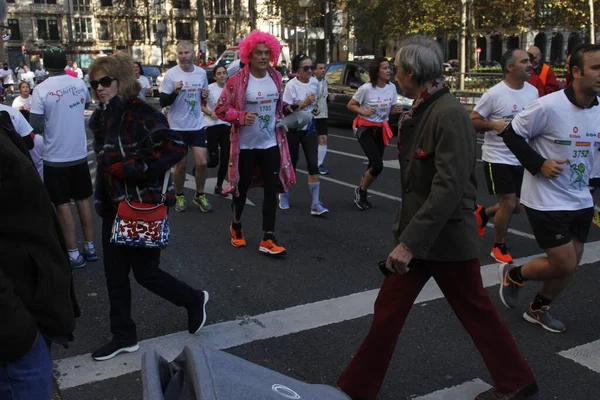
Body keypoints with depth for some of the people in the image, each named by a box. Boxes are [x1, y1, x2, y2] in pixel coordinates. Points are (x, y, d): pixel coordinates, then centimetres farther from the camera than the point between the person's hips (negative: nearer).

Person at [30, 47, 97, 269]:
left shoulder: (41, 90, -16)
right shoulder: (79, 84, -2)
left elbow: (36, 127, -15)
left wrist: (48, 124, 5)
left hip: (56, 157, -4)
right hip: (79, 153, 4)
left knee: (63, 205, 5)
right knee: (83, 200, 15)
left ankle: (74, 254, 10)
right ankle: (90, 247, 22)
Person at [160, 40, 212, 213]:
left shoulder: (201, 72, 2)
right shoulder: (171, 74, -10)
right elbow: (162, 102, -10)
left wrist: (205, 95, -6)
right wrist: (175, 92, -27)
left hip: (197, 125, 3)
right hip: (178, 126, -3)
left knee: (202, 162, 1)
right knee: (180, 165, 7)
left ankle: (200, 195, 20)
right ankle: (179, 196, 27)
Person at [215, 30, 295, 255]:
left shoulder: (276, 77, 2)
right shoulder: (237, 80, -13)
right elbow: (220, 109, -10)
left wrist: (282, 119, 9)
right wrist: (242, 116, -23)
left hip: (271, 143, 4)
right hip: (245, 144, -4)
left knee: (272, 189, 0)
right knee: (242, 187, 11)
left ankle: (268, 239, 6)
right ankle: (236, 226, 37)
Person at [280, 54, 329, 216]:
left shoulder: (315, 82, 2)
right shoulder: (291, 85, -16)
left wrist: (315, 108, 1)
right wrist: (304, 103, -25)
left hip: (309, 127, 4)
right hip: (292, 129, -4)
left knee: (313, 165, -6)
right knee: (291, 164, 7)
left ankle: (316, 204, -5)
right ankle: (284, 195, 32)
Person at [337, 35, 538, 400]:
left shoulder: (450, 114, -21)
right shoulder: (418, 113, 7)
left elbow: (449, 188, -28)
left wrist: (410, 241, -29)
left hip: (447, 237, -8)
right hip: (417, 233, 8)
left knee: (476, 312, 11)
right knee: (388, 311, 11)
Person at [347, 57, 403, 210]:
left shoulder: (392, 87, -3)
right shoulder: (366, 88, -19)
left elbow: (391, 109, 9)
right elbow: (350, 105, -8)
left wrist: (396, 109, -13)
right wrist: (364, 112, -25)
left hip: (381, 129, 6)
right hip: (365, 128, -6)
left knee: (374, 165, 9)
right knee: (377, 166, -15)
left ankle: (361, 193, 29)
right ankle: (360, 191, 10)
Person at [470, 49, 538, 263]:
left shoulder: (533, 91, 4)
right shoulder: (494, 94, -15)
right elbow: (472, 121, -11)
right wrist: (494, 125, -26)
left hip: (522, 158, 7)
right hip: (498, 158, -6)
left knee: (517, 207, 12)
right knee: (509, 204, -4)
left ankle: (483, 213, 40)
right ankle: (499, 247, 18)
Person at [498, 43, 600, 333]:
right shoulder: (549, 106, -20)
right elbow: (512, 134, -11)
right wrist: (539, 164, -19)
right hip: (546, 200, -7)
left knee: (570, 265, 12)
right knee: (564, 265, -4)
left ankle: (538, 308, 35)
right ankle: (513, 275, 23)